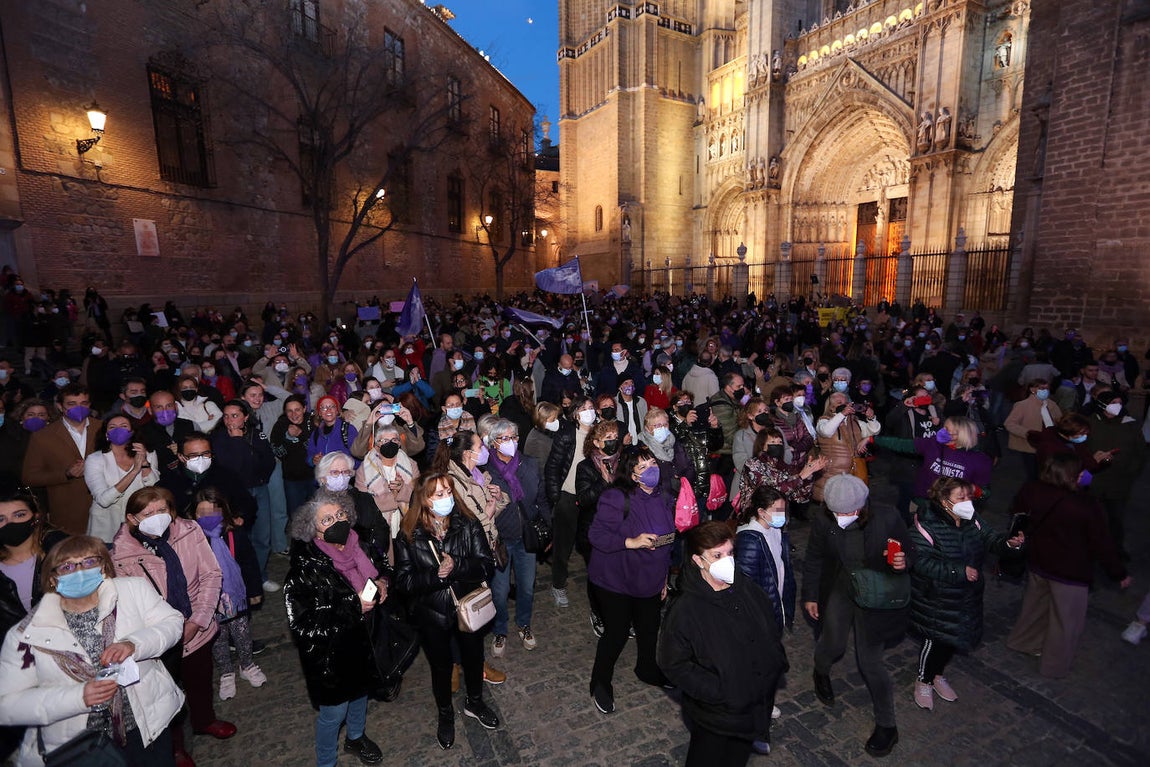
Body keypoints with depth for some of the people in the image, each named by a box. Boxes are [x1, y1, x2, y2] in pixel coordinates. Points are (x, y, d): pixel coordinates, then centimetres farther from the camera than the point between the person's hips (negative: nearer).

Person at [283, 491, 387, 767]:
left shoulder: (357, 545, -11)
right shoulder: (306, 568, -28)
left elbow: (380, 567, 10)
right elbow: (303, 624, -29)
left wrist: (382, 582, -11)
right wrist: (353, 607, -30)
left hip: (364, 639, 6)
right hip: (330, 653, -6)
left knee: (361, 689, 28)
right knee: (334, 711, 14)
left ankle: (356, 737, 57)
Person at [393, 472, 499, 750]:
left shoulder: (468, 524, -15)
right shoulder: (409, 536, -16)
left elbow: (487, 565, -18)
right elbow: (403, 581, -17)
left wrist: (456, 565, -33)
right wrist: (435, 576, -31)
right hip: (432, 614, -1)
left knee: (473, 658, 23)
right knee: (441, 666, 21)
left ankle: (474, 703, 54)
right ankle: (445, 715, 50)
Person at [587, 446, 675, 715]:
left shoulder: (664, 500, 0)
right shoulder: (617, 499, -23)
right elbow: (596, 534, -24)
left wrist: (664, 576, 16)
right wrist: (631, 543, -33)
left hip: (650, 580, 6)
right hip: (615, 581, -6)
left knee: (650, 629, 20)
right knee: (616, 633, 4)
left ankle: (648, 670, 49)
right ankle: (601, 682, 31)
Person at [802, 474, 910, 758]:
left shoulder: (887, 520, -22)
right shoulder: (822, 522, -17)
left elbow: (907, 554, -6)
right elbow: (814, 560, -2)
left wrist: (902, 563, -30)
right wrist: (810, 595, 4)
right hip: (838, 591, 2)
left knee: (870, 661, 3)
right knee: (832, 643, 3)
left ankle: (886, 726, 26)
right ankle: (821, 673, 42)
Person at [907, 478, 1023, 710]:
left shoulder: (973, 521, -4)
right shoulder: (927, 526, -25)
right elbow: (921, 563, -27)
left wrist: (1009, 543, -25)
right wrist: (959, 571, -28)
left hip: (965, 596, 7)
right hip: (934, 599, -6)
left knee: (953, 638, 21)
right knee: (935, 639, 6)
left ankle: (937, 674, 46)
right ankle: (923, 681, 32)